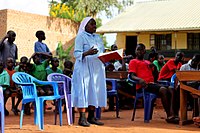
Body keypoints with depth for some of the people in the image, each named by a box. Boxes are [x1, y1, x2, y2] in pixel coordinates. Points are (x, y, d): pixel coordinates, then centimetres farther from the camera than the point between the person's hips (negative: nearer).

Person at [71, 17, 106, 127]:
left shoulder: (98, 37, 19)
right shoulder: (80, 37, -3)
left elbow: (102, 52, 21)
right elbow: (76, 53, -11)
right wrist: (87, 53, -29)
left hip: (97, 69, 7)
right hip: (84, 69, -7)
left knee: (95, 91, 5)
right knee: (83, 91, -9)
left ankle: (91, 116, 11)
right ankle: (82, 118, -7)